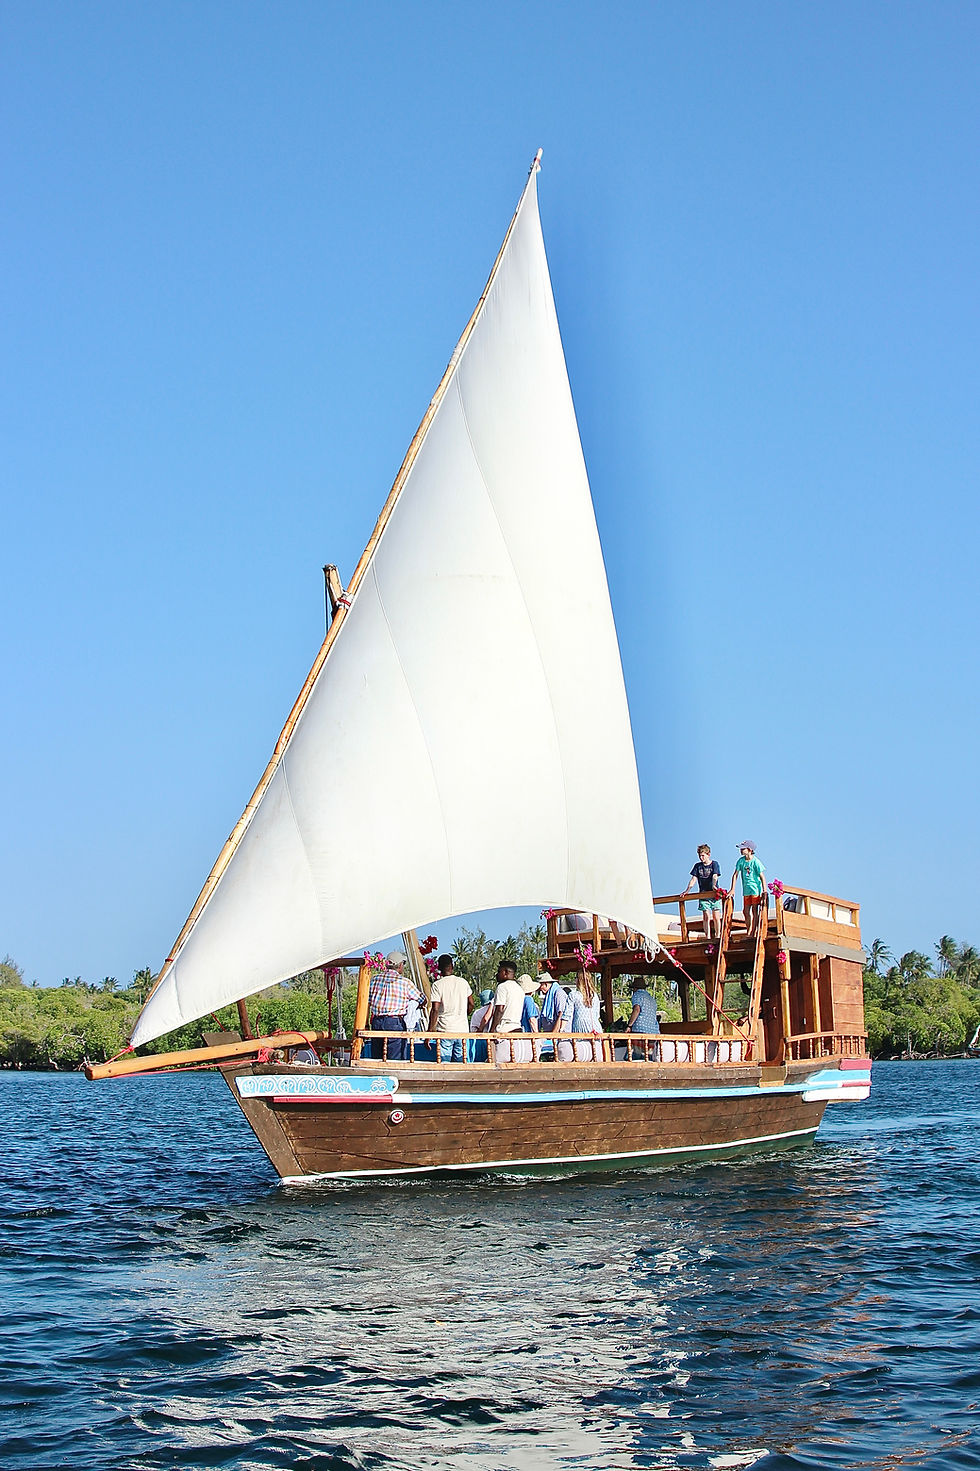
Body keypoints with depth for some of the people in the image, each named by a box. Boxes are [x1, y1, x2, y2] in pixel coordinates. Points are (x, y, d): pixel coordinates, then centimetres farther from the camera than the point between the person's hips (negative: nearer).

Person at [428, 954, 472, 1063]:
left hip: (445, 1030, -4)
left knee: (444, 1063, 0)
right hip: (463, 1029, 4)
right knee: (460, 1063, 8)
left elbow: (435, 1010, -12)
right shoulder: (463, 982, 6)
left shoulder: (437, 985, -7)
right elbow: (471, 1004, 17)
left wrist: (430, 1030, -9)